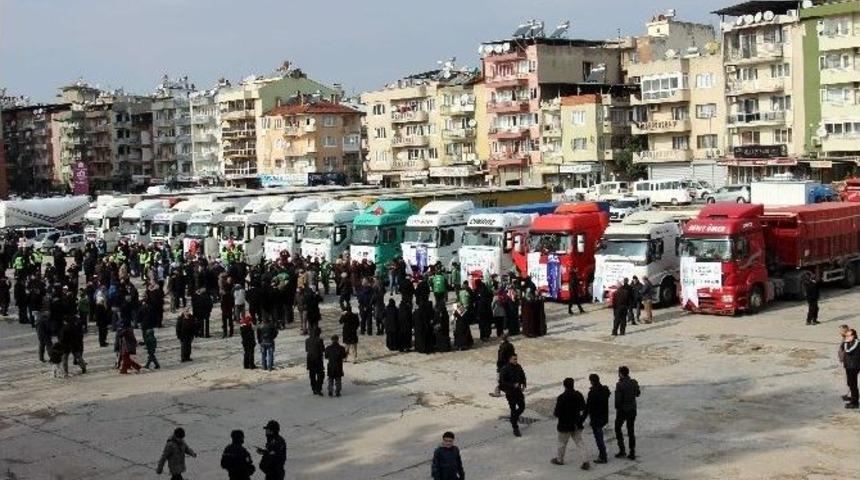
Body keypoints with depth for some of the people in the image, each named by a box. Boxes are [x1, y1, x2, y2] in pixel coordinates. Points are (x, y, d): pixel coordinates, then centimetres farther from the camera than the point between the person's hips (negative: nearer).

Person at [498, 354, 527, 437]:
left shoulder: (518, 367, -1)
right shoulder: (505, 370, -19)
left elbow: (523, 376, 16)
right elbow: (501, 382, -21)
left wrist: (523, 384, -1)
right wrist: (513, 385, -26)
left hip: (518, 390, 6)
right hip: (510, 392, -6)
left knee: (522, 407, 7)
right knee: (513, 409, 0)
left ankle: (514, 418, 37)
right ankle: (515, 429, 10)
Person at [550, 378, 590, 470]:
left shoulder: (561, 398, -21)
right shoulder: (579, 395, -3)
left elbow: (557, 413, -17)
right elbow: (583, 408, 6)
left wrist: (554, 414, 3)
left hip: (564, 425, -4)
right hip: (577, 425, 4)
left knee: (562, 443, 15)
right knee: (579, 442, 8)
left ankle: (559, 459, 32)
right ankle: (584, 461, -4)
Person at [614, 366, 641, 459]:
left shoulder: (620, 384, -19)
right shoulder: (634, 383, -2)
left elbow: (618, 399, -19)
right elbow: (637, 394, 14)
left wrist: (617, 408, -4)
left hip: (622, 410, -5)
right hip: (632, 410, 5)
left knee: (618, 428, 14)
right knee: (631, 431, 12)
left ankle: (622, 450, 8)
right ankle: (632, 453, 12)